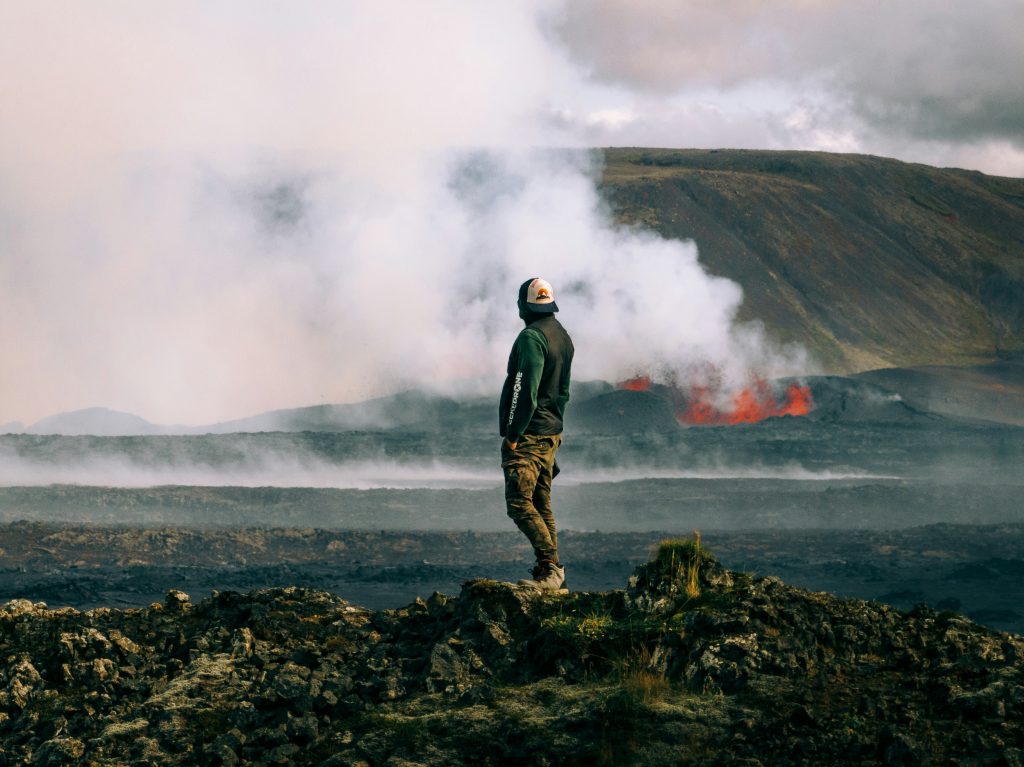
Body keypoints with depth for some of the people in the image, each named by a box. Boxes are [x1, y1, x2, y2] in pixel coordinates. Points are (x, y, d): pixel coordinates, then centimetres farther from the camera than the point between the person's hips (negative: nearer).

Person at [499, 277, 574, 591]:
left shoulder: (532, 336, -16)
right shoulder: (563, 337, 14)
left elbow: (525, 391, -21)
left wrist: (513, 434, -17)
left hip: (527, 435, -9)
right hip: (551, 435, 9)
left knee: (520, 503, -9)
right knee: (542, 505, 13)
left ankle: (550, 568, -15)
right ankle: (552, 576, 13)